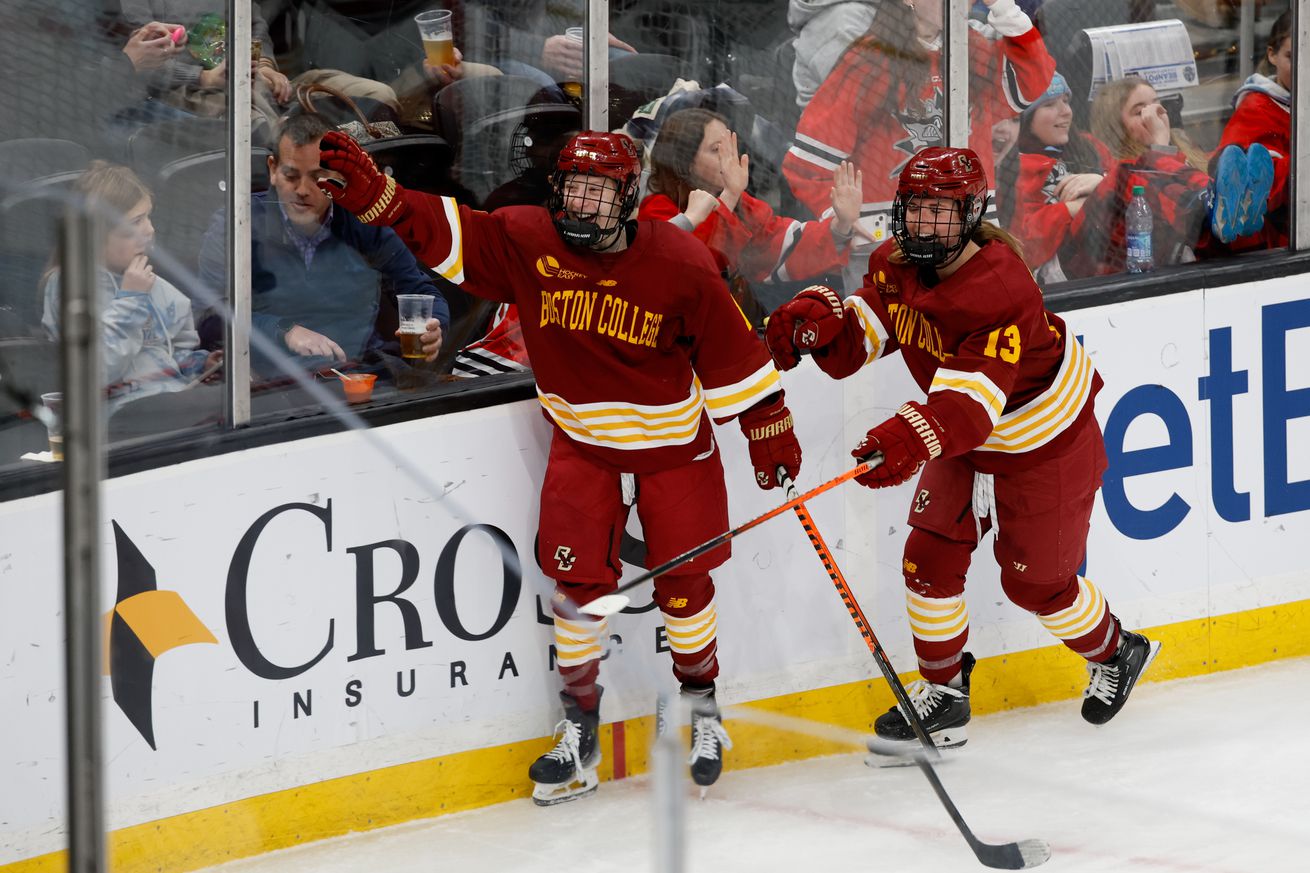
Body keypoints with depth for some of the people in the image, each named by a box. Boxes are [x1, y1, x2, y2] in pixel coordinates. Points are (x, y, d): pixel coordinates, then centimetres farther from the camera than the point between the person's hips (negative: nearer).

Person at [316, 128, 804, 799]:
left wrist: (770, 429, -5)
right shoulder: (525, 242, -11)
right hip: (582, 441, 2)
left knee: (682, 580, 4)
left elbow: (732, 354, -9)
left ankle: (701, 703, 28)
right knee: (575, 578, -6)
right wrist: (372, 193, -31)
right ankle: (579, 730, 7)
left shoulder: (678, 266, -16)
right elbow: (443, 234, -16)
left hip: (674, 444, -2)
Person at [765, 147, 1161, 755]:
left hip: (1045, 443, -7)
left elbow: (973, 395, -46)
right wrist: (818, 318, -35)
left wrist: (915, 437, -63)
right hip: (966, 438, 7)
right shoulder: (896, 265, -11)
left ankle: (1115, 653, 37)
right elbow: (857, 339, -12)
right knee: (930, 558, 1)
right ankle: (943, 694, 18)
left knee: (1037, 583, 8)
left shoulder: (1000, 288, -36)